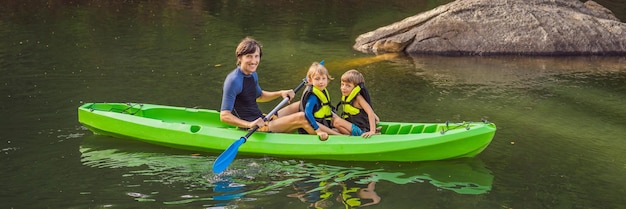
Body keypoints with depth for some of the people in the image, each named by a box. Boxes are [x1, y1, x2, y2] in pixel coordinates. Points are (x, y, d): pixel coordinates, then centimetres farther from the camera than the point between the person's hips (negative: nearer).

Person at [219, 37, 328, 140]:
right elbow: (224, 116, -26)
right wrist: (250, 125, -39)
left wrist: (281, 93, 11)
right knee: (300, 117, -18)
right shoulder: (233, 80, -21)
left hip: (262, 120, 10)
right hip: (254, 130, -10)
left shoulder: (253, 75, 7)